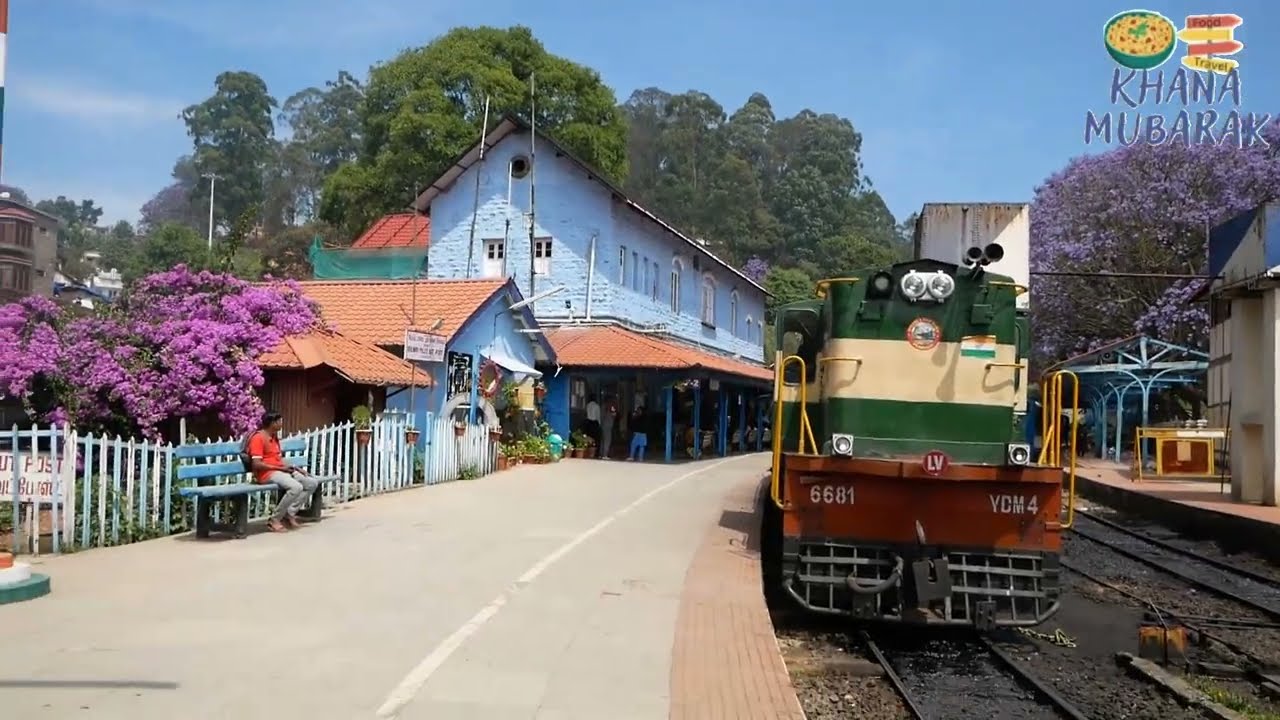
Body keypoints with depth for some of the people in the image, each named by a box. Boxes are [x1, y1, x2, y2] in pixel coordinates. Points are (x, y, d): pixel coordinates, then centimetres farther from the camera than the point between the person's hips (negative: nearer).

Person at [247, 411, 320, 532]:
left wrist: (297, 468, 7)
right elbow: (256, 464, -18)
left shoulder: (274, 437, 20)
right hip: (267, 473, -10)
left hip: (281, 471, 10)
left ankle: (290, 513, -3)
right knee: (296, 487, -32)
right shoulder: (258, 438, -11)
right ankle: (274, 519, -18)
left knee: (312, 483, -3)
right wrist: (280, 468, -16)